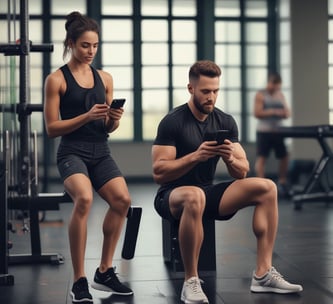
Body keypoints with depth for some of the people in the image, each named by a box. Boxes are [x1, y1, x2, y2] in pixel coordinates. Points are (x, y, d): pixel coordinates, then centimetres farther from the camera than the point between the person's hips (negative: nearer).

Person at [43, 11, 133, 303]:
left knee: (122, 199, -21)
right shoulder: (57, 79, -1)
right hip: (72, 152, -5)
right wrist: (87, 116, -17)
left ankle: (105, 272, 0)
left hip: (101, 152, 5)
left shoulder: (105, 78, 12)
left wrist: (114, 120, -8)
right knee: (84, 199, -32)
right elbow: (52, 128, -5)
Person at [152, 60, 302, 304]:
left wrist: (230, 158, -21)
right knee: (195, 196, -42)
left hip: (208, 193, 6)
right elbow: (159, 172, -19)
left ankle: (263, 274, -12)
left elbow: (243, 173, 1)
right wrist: (195, 156, -30)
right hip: (173, 197, -6)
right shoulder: (173, 122, -13)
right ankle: (191, 282, -28)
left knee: (266, 188, -11)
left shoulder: (225, 122, 3)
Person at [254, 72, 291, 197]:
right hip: (264, 130, -5)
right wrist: (273, 112, -21)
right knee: (261, 157, -8)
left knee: (284, 156, 4)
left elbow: (287, 113, 14)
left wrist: (285, 113, -11)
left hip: (277, 130, 5)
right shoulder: (260, 95, -2)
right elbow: (257, 113, -12)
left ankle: (282, 182, 17)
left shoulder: (281, 95, 14)